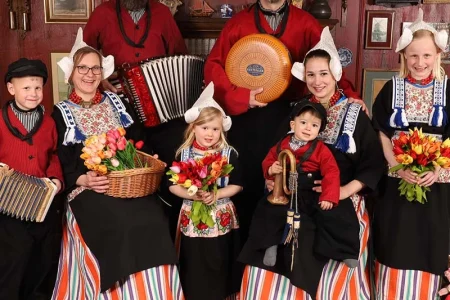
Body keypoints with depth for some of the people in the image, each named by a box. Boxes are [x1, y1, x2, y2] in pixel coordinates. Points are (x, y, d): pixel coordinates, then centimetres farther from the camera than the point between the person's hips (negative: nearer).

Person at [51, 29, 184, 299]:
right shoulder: (61, 113, 10)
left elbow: (141, 142, 14)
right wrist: (83, 179, -14)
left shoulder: (117, 102, 18)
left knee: (153, 221, -22)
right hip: (86, 189, -3)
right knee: (123, 224, -27)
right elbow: (60, 165, 4)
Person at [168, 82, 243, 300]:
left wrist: (216, 195, -18)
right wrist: (193, 195, -19)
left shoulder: (229, 154, -4)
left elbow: (237, 185, -3)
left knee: (219, 263, 10)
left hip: (221, 218, 0)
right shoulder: (184, 154, -3)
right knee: (195, 264, 10)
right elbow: (173, 185, -3)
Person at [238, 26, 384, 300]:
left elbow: (374, 161, -3)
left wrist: (345, 190, -14)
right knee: (271, 262, -11)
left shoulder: (354, 113, 1)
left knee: (330, 276, -9)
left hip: (341, 205, -2)